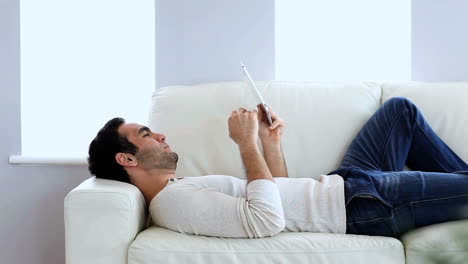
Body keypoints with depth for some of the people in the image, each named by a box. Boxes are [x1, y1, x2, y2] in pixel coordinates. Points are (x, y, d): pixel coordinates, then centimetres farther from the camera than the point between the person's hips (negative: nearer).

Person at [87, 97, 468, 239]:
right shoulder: (175, 200, -19)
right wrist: (247, 144, -23)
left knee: (400, 109, 18)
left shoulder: (185, 188, 14)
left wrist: (271, 143, 5)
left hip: (341, 185, 10)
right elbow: (268, 219, -31)